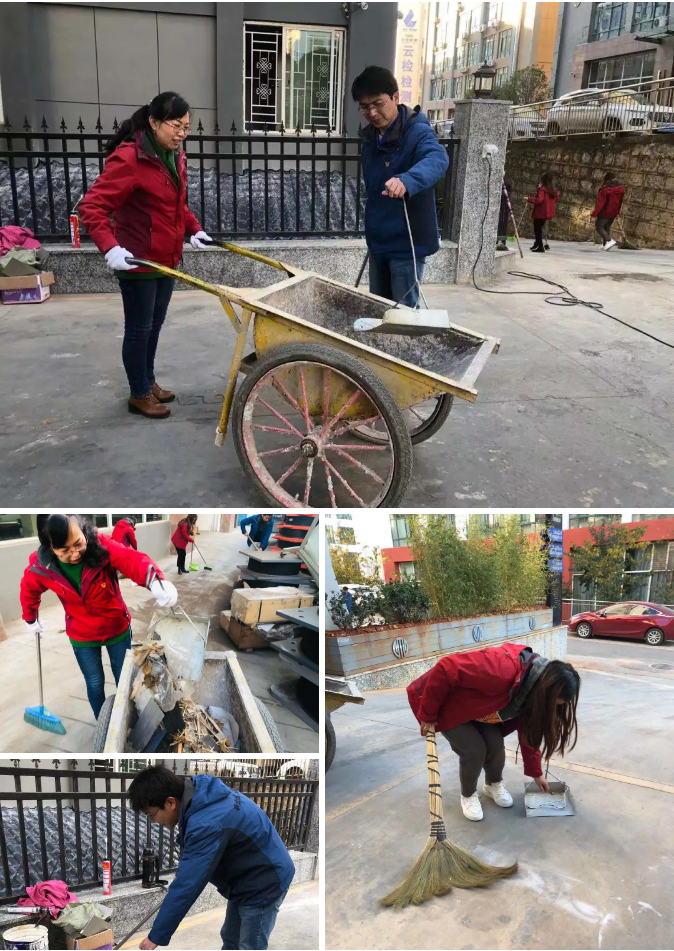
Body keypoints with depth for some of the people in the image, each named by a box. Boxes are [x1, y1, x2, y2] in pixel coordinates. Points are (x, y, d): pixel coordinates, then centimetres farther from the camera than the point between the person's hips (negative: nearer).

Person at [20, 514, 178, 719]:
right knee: (95, 684, 15)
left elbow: (133, 560, -47)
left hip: (117, 628, 0)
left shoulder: (101, 545, -30)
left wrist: (155, 581, -67)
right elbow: (29, 590, 2)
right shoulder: (41, 567, -21)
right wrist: (30, 619, 18)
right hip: (82, 636, 1)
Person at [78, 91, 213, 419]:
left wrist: (193, 229, 5)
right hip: (138, 262, -8)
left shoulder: (176, 157, 6)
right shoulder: (128, 158, -20)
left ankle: (148, 381, 35)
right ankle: (139, 394, 19)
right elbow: (91, 206, -23)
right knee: (139, 329, 4)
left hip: (168, 259, 8)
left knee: (155, 324, 19)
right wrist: (109, 247, -35)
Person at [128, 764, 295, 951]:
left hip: (264, 881, -10)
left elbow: (187, 885, -29)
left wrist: (157, 936, -20)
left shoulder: (207, 824, -35)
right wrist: (181, 872, 13)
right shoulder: (198, 793, -7)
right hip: (247, 877, 10)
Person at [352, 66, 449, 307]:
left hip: (407, 242, -8)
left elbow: (437, 159, -40)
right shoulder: (370, 137, 7)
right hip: (378, 240, 8)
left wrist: (406, 180, -60)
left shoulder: (417, 132, -18)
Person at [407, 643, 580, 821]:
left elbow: (529, 732, 5)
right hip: (445, 703, -7)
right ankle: (468, 795, 15)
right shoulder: (501, 670, -42)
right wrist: (428, 715, -26)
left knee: (495, 744, -4)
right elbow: (445, 670, -39)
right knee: (474, 749, -14)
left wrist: (536, 773, 12)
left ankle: (494, 784, 27)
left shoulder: (533, 691, -12)